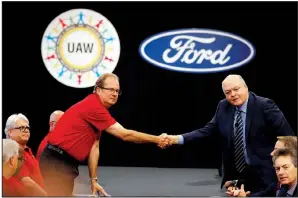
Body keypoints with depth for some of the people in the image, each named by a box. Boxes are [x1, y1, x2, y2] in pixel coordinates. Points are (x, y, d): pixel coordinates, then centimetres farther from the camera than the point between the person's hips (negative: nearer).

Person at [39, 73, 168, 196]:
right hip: (56, 162, -10)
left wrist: (93, 180, 8)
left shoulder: (97, 108, 12)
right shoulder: (93, 107, -19)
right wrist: (156, 139, -13)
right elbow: (125, 134, -19)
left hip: (67, 164, 10)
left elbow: (94, 147, 11)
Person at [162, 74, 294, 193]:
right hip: (234, 174, 5)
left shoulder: (264, 105, -12)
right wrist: (177, 139, -12)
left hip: (262, 174, -5)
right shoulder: (223, 107, 4)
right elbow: (208, 130, 1)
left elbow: (287, 135, -10)